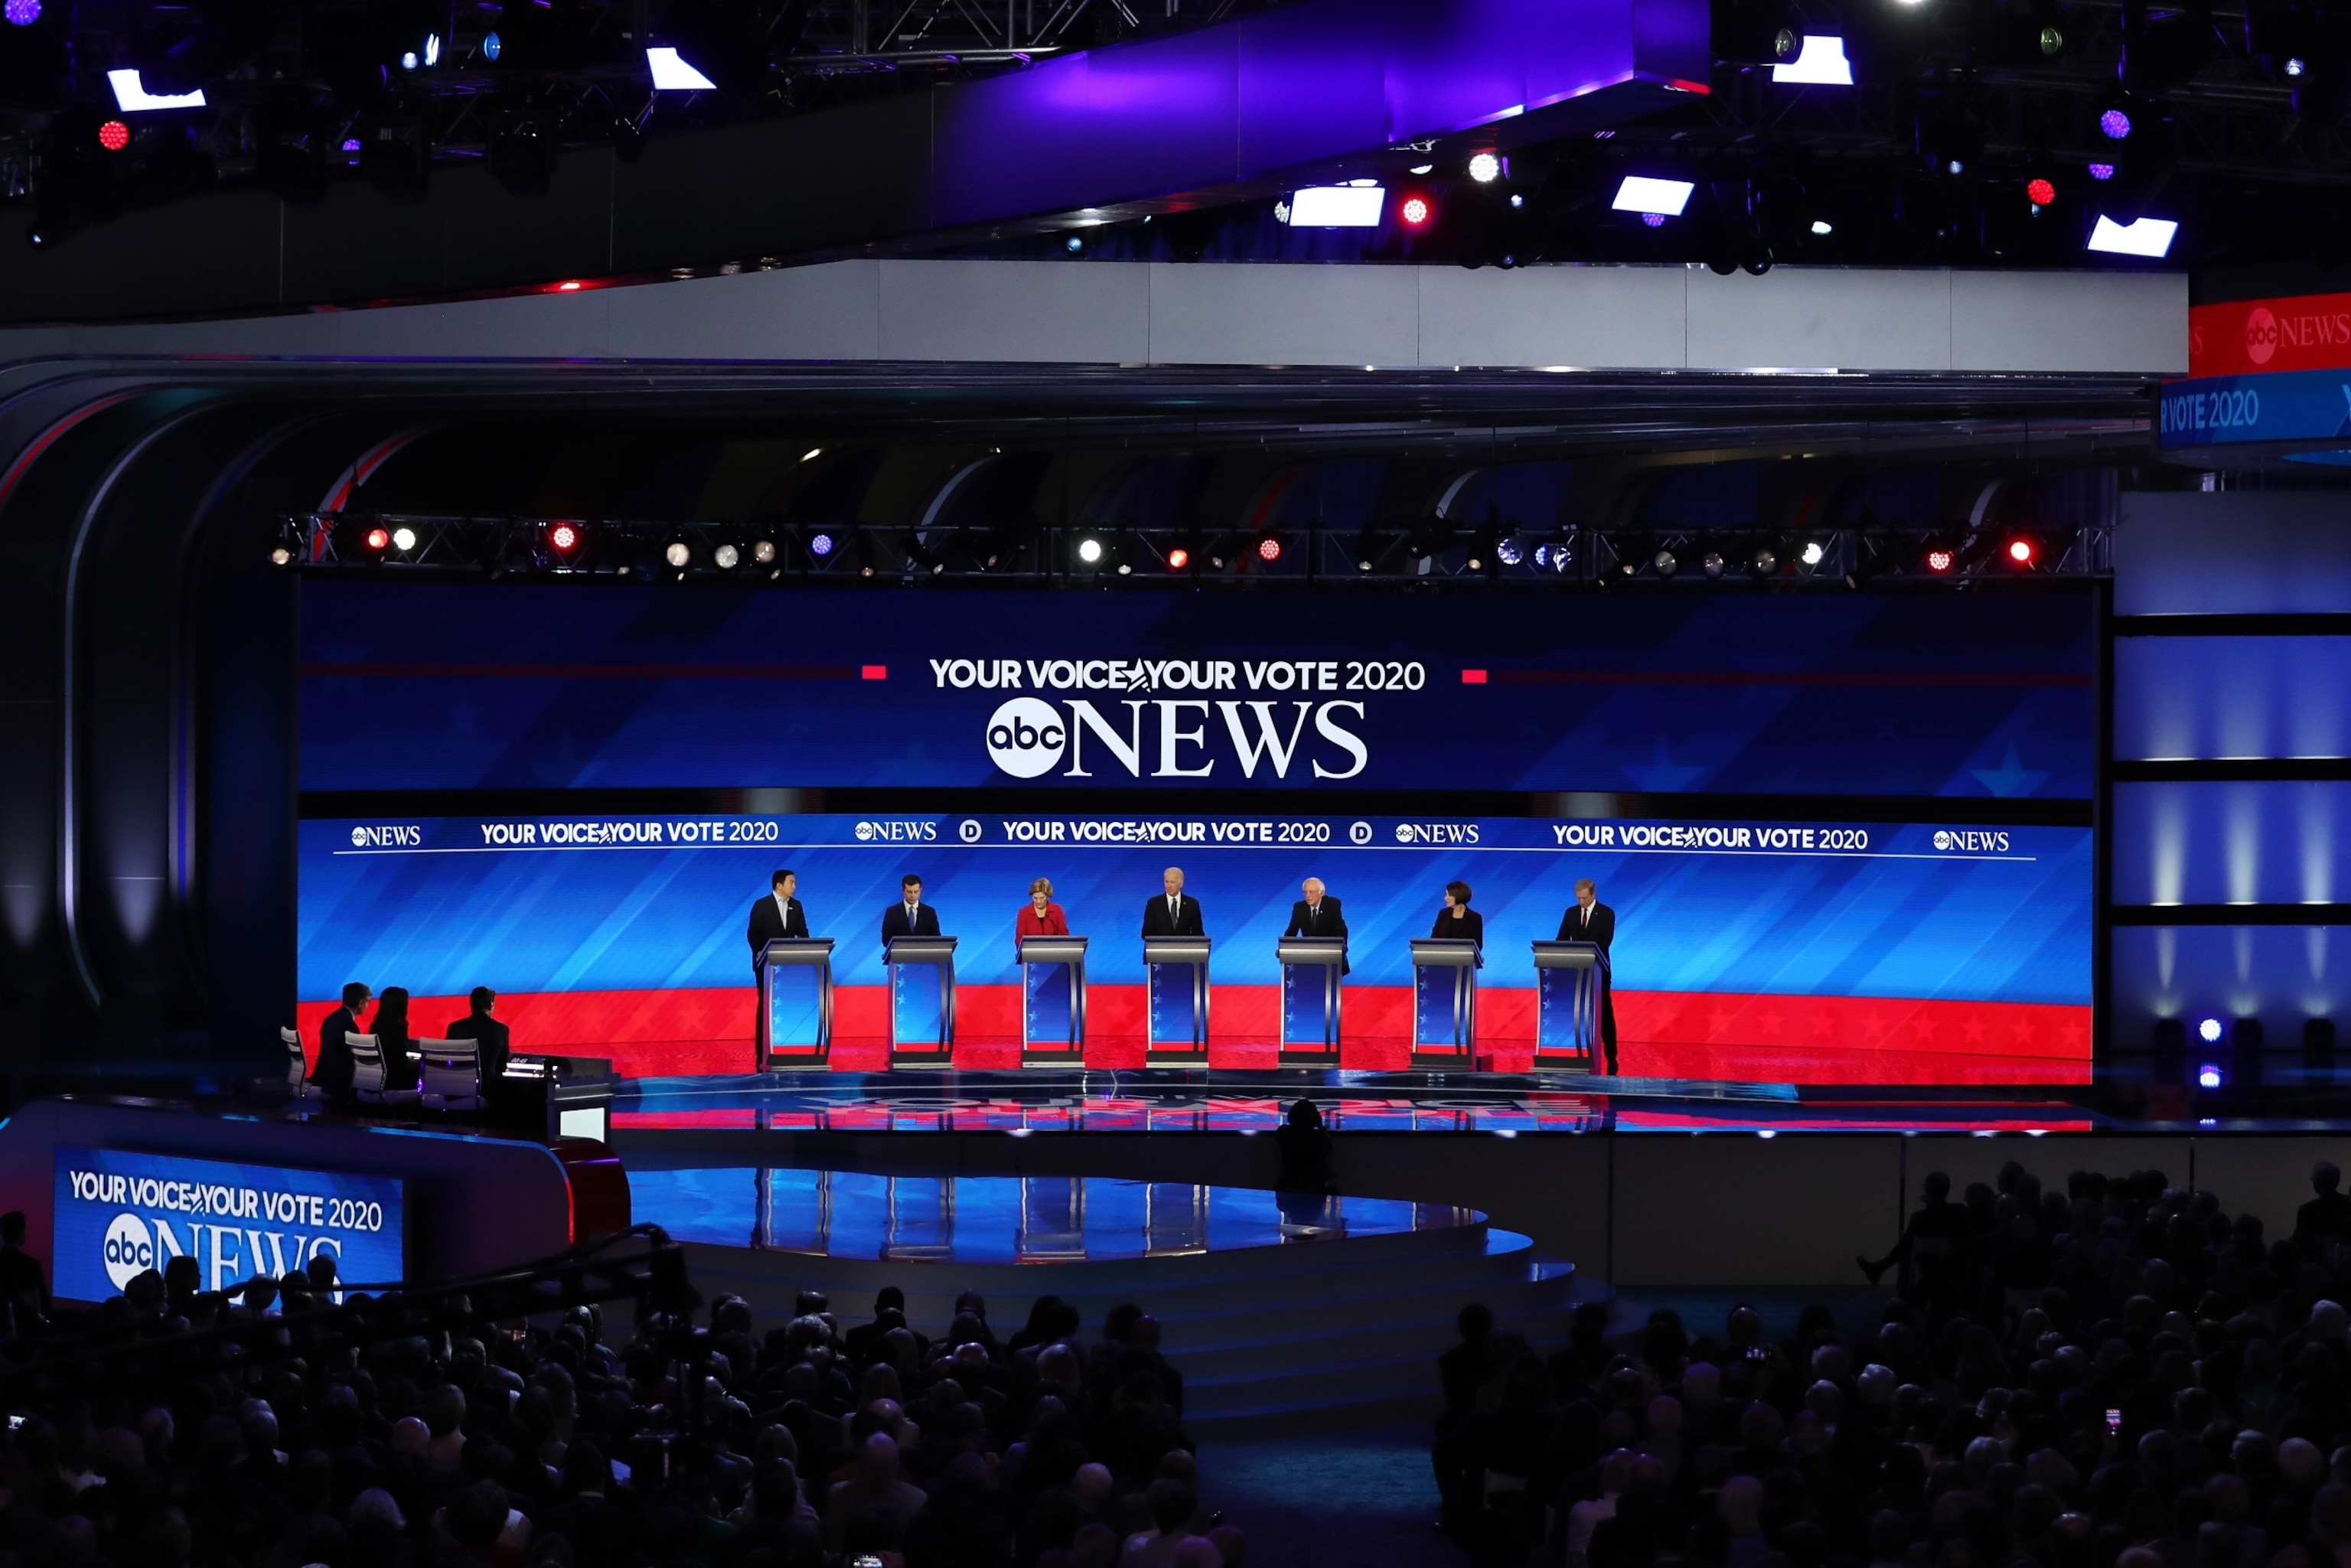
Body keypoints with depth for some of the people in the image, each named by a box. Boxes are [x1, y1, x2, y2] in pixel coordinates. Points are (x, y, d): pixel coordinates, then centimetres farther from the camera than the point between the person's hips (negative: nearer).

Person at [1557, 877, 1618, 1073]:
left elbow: (1605, 941, -14)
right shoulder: (1571, 913, 7)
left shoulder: (1606, 914, -5)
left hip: (1598, 969, -3)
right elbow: (1562, 939, 4)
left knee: (1604, 1013, 0)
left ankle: (1611, 1058, 2)